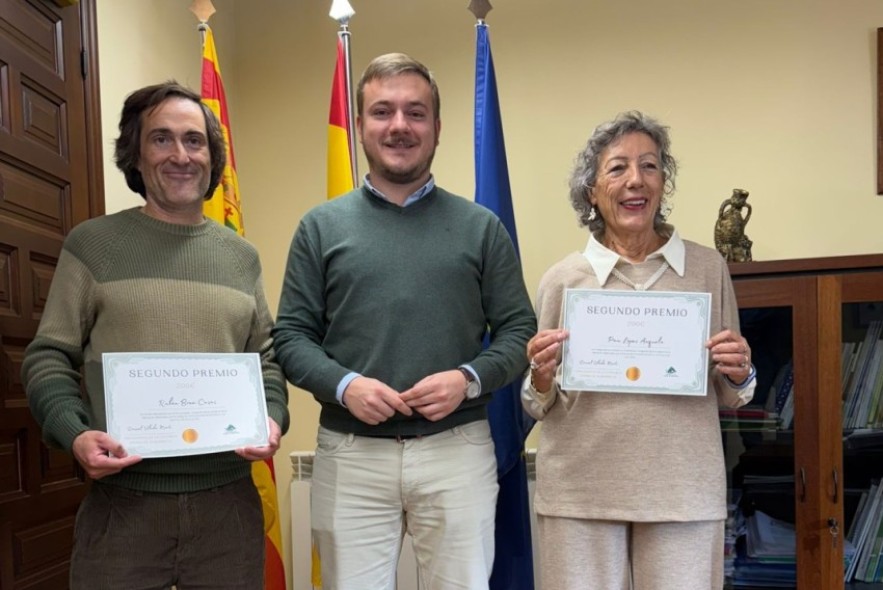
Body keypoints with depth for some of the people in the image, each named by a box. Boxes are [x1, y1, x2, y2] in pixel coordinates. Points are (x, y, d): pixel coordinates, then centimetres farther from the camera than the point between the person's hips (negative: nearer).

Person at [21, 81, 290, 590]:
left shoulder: (242, 256, 12)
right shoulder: (92, 244, 3)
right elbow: (49, 356, 2)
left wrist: (273, 417, -5)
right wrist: (73, 432, -15)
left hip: (229, 499, 3)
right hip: (122, 498, -2)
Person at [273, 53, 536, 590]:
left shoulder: (481, 227, 5)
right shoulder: (321, 226, 6)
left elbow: (519, 331, 5)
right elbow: (291, 335, 4)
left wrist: (469, 379, -13)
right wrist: (343, 384, -14)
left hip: (458, 449, 0)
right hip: (350, 454, 0)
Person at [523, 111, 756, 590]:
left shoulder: (708, 268, 3)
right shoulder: (562, 278, 1)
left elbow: (727, 397, 13)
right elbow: (538, 407, 8)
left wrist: (739, 376, -8)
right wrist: (542, 381, -13)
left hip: (683, 488, 1)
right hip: (580, 492, 0)